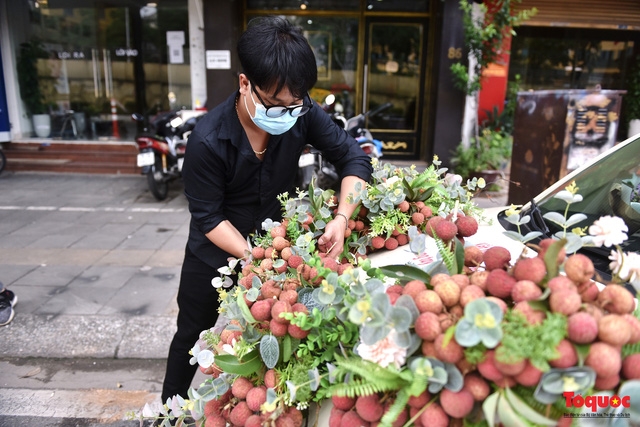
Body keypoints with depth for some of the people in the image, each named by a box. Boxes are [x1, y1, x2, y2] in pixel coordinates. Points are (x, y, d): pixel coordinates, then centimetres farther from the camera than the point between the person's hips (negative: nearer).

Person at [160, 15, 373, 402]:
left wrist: (342, 218, -30)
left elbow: (354, 157, -16)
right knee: (192, 334, 18)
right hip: (216, 252, -2)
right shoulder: (208, 141, -29)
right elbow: (208, 217, -22)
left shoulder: (301, 114, -21)